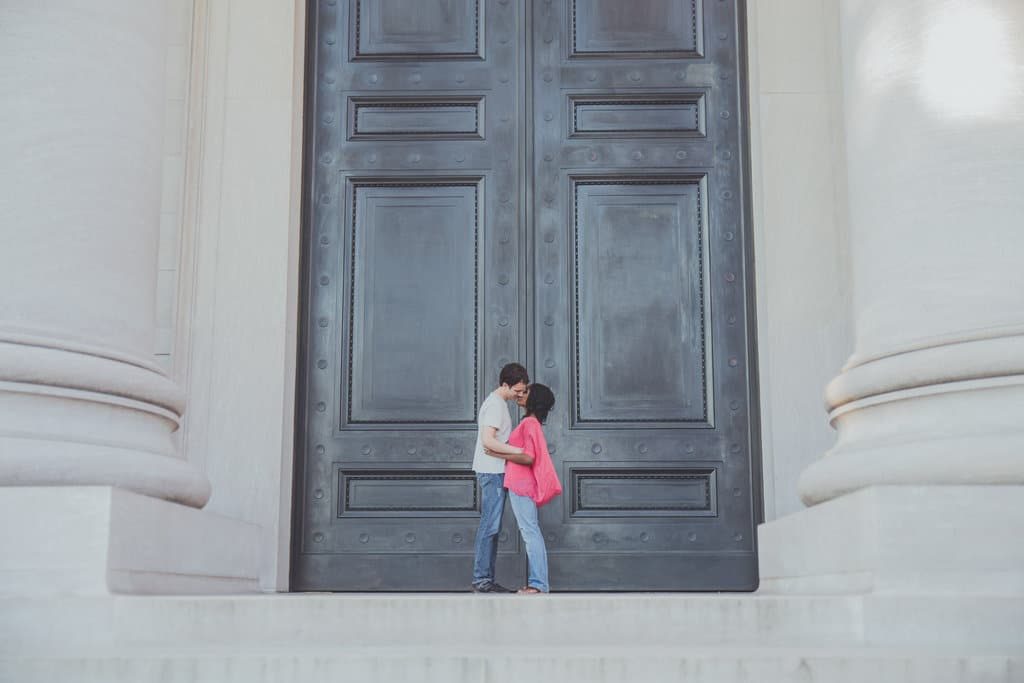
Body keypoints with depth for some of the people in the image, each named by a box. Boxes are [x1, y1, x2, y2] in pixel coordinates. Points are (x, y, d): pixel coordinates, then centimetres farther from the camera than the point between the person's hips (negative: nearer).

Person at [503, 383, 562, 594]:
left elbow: (528, 457, -18)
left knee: (529, 532, -8)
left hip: (522, 484, -10)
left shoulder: (530, 423, -13)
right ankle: (538, 582, 14)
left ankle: (538, 584, -7)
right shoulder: (530, 423, 16)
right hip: (521, 484, 10)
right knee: (531, 532, 10)